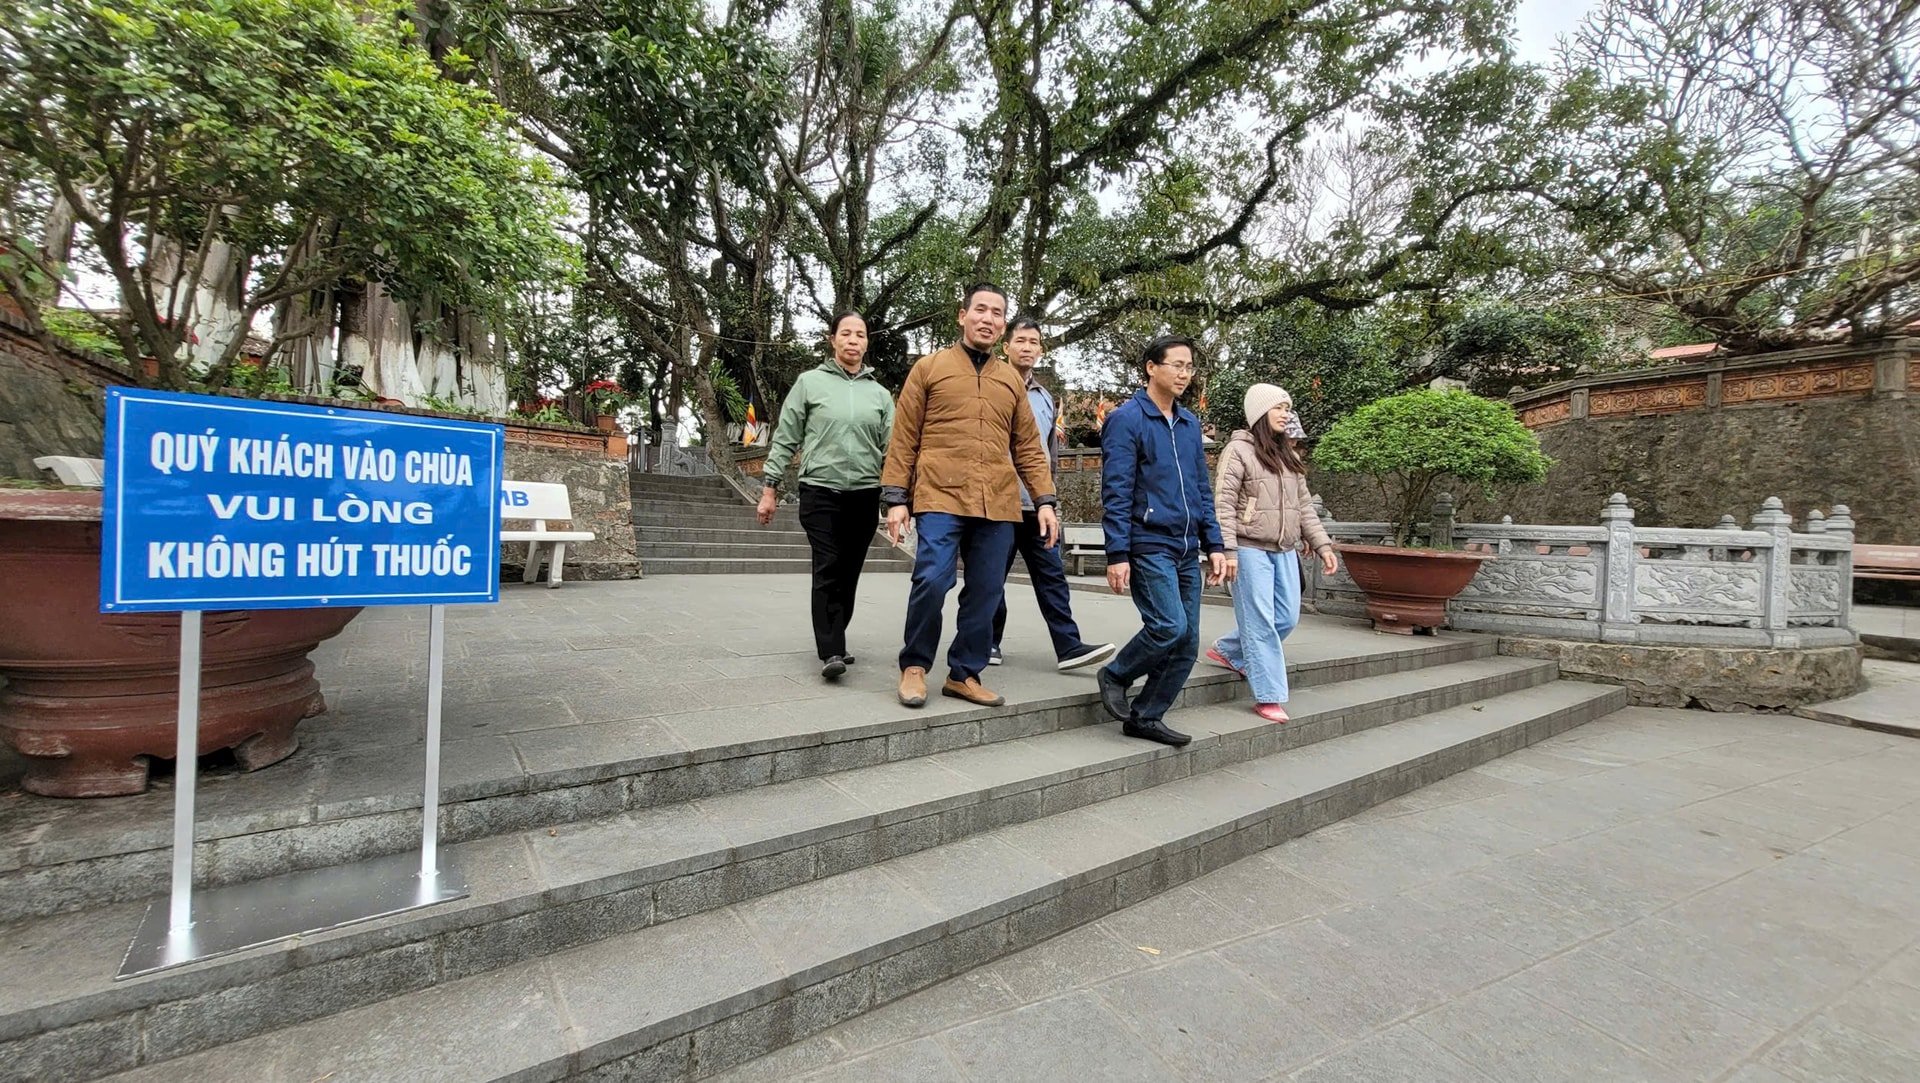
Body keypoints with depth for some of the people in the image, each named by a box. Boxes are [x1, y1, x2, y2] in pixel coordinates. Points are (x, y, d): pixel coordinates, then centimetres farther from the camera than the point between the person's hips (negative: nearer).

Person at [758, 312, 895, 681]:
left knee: (849, 575, 8)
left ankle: (833, 641, 23)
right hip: (820, 493, -3)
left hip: (865, 495, 3)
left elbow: (892, 449, 8)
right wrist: (770, 488, 0)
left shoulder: (879, 394, 11)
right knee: (827, 571, -10)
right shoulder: (810, 382, 4)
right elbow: (785, 439, 4)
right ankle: (830, 652, -8)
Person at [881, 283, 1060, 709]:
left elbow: (1028, 447, 17)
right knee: (932, 581, -13)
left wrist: (1045, 500, 8)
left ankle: (964, 674, 19)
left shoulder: (1011, 379, 17)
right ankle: (914, 666, 9)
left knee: (986, 591, 4)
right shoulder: (929, 367, 8)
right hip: (940, 498, -3)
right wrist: (896, 499, -2)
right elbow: (904, 439, 5)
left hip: (998, 504, 4)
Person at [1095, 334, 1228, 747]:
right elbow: (1116, 493, -12)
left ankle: (1145, 717, 19)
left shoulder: (1190, 423, 15)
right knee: (1170, 626, -18)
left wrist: (1214, 544, 11)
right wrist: (1117, 554, -16)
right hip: (1148, 545, -7)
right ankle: (1114, 676, 9)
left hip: (1186, 550, 7)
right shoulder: (1126, 419, -6)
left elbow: (1202, 490, 18)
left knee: (1187, 644, 5)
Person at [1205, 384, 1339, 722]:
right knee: (1261, 622, -4)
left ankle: (1227, 652, 27)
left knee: (1286, 618, 8)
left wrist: (1322, 544, 10)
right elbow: (1224, 504, -12)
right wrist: (1227, 550, -19)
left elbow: (1304, 505, 18)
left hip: (1285, 551, 8)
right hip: (1251, 549, -7)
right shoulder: (1239, 449, -6)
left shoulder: (1289, 454, 16)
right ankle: (1269, 697, 4)